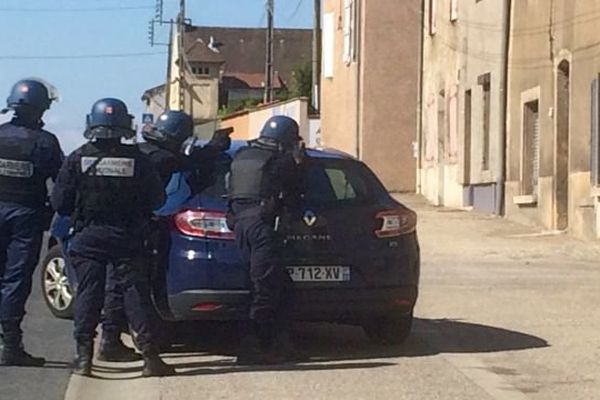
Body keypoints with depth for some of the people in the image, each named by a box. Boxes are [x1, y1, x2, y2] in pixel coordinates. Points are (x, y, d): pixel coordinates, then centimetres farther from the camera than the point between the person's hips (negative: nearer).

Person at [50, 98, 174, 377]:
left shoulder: (78, 159, -4)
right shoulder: (136, 160, -5)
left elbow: (59, 202, -2)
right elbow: (157, 199, 1)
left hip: (88, 237, 0)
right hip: (126, 238, 0)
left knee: (88, 292, 4)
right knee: (134, 291, 3)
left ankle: (84, 355, 0)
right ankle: (149, 355, 0)